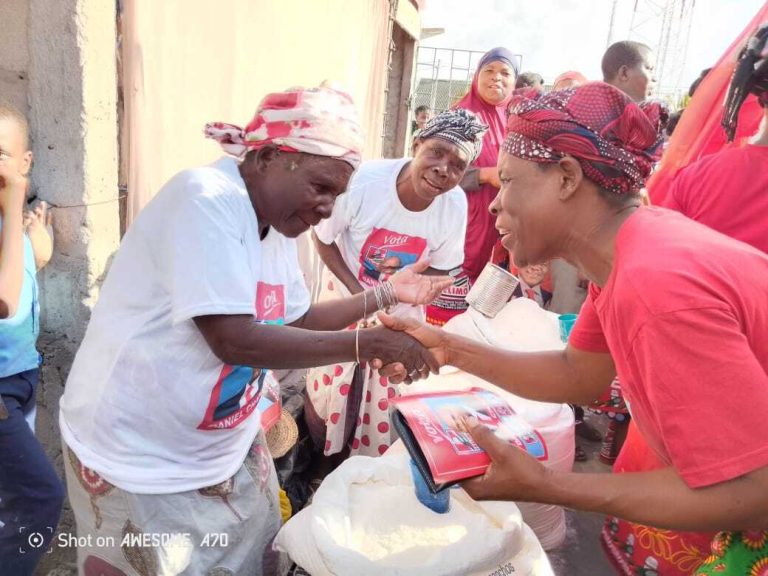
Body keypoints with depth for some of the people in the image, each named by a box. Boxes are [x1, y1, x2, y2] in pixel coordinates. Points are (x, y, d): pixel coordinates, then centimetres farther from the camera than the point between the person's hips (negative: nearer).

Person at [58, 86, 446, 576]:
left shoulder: (277, 224, 2)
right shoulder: (207, 199, -24)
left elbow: (295, 320, 12)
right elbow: (233, 339, -31)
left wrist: (387, 294, 5)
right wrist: (369, 344, -28)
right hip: (139, 457, -7)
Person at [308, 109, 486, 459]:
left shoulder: (456, 204, -22)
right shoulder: (364, 179, -30)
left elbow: (441, 268, -7)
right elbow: (322, 239, -14)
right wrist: (359, 292, -23)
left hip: (401, 313, 2)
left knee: (385, 403, 14)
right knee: (327, 393, 12)